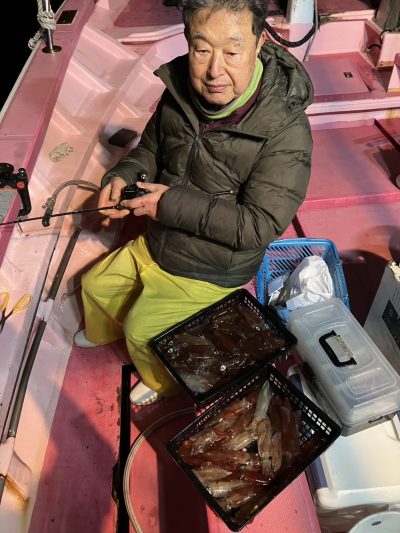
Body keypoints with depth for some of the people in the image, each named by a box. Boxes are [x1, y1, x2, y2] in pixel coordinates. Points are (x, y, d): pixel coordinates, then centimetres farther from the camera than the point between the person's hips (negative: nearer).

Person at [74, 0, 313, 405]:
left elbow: (260, 226, -31)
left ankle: (163, 382, 35)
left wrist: (172, 203, -31)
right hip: (154, 245, 7)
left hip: (209, 273, -6)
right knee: (96, 284, 20)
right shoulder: (180, 92, -11)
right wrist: (122, 177, -14)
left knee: (142, 330, -2)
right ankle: (104, 333, 57)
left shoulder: (286, 131, -31)